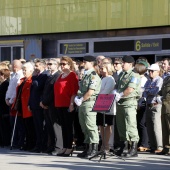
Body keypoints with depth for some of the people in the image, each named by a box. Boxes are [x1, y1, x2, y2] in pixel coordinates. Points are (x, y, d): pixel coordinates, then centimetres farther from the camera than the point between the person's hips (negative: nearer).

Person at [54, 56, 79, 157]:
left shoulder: (72, 75, -6)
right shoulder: (61, 76, 18)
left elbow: (74, 91, -12)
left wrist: (72, 104, -18)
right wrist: (56, 103, 15)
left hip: (68, 105, -8)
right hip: (60, 105, 8)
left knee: (69, 126, -3)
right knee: (63, 126, 9)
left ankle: (69, 148, 0)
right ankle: (65, 147, 14)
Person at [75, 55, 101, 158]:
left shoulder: (94, 76, -11)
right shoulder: (86, 75, 18)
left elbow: (91, 92, -18)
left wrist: (81, 100, -10)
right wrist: (78, 98, 4)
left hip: (89, 103, -10)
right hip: (82, 104, 10)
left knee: (90, 126, -9)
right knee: (84, 126, 12)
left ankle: (94, 149, -7)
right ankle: (87, 148, 18)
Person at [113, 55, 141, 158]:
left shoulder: (134, 75, -8)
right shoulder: (121, 74, 19)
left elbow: (130, 89, -18)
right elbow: (117, 86, 19)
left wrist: (120, 95, -13)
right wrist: (115, 92, -2)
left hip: (129, 102, -9)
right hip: (120, 103, 9)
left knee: (130, 126, -11)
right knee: (121, 126, 11)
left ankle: (134, 149, -9)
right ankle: (124, 148, 20)